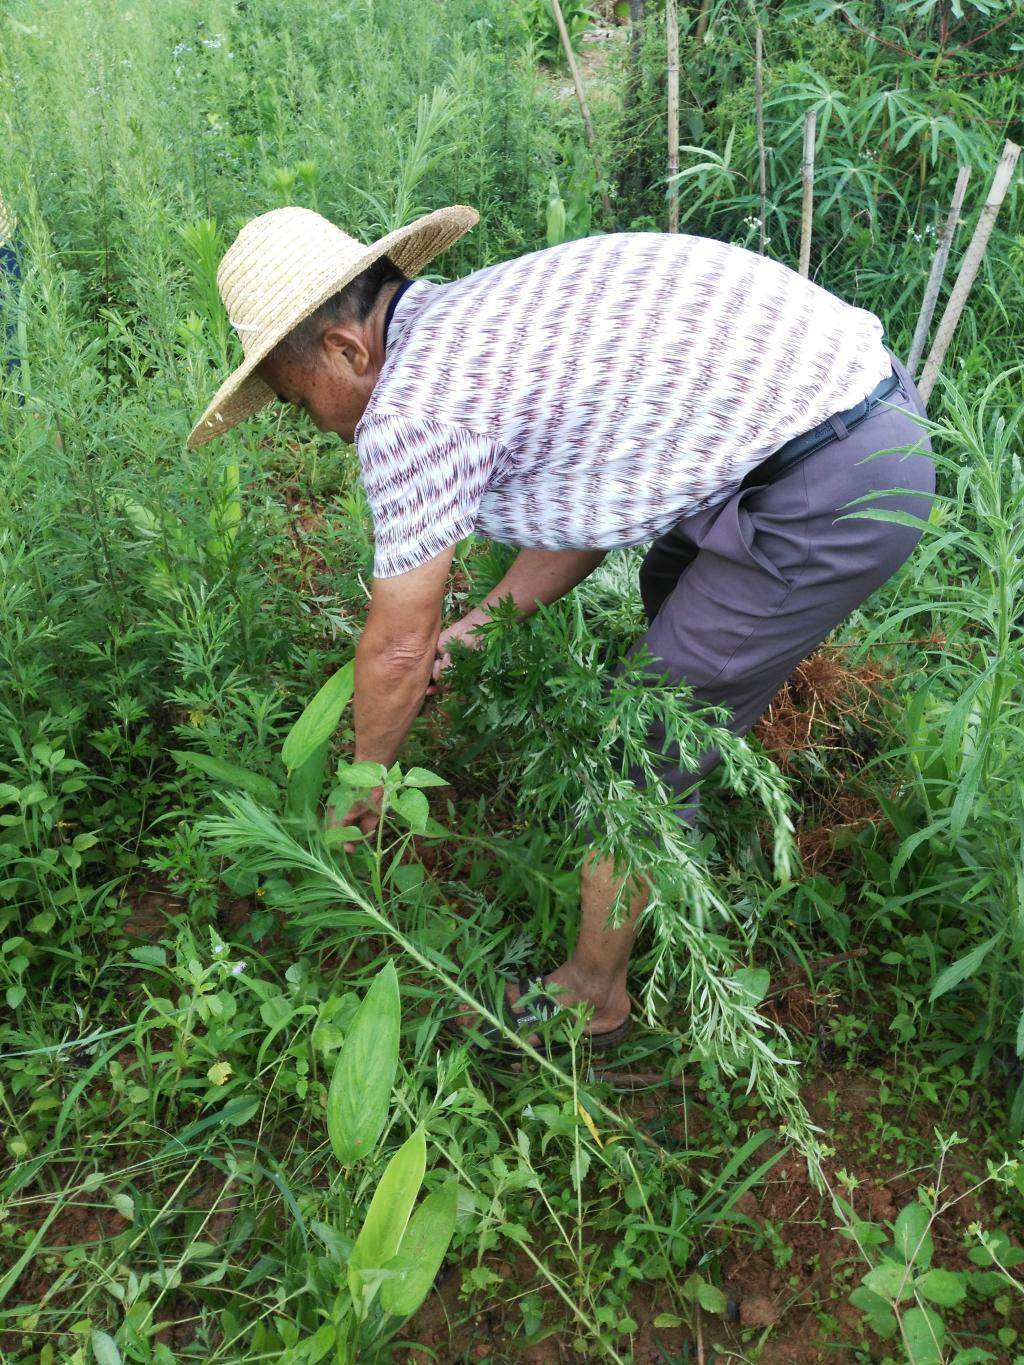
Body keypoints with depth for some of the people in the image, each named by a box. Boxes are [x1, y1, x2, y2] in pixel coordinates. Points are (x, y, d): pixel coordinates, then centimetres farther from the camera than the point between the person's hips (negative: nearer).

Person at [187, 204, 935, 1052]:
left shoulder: (413, 404, -14)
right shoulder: (486, 314, 14)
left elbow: (398, 650, -4)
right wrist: (478, 625, 21)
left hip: (833, 496, -10)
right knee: (670, 584, 33)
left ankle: (590, 996, 23)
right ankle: (697, 821, 54)